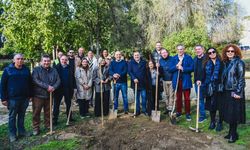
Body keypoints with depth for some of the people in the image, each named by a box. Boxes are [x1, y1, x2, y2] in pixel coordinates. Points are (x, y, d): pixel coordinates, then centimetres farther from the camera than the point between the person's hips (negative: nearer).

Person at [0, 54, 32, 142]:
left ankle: (21, 131, 27)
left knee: (22, 115, 14)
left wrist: (30, 95, 9)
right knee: (12, 116, 7)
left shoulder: (26, 70, 5)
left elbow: (30, 83, 11)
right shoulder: (7, 70, -5)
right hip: (13, 98, -3)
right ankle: (12, 134, 19)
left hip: (24, 98, 3)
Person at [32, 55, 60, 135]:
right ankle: (36, 128, 16)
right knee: (36, 112, 3)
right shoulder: (36, 70, -5)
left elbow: (58, 80, 2)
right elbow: (35, 80, -18)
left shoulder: (54, 70, 7)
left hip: (49, 95, 3)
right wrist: (47, 86, -25)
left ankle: (48, 126, 28)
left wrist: (54, 87, -18)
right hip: (38, 95, -3)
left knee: (48, 112, 14)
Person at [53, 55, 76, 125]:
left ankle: (69, 117, 29)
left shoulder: (70, 68, 5)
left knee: (68, 104, 15)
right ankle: (55, 119, 14)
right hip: (58, 89, -3)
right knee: (56, 104, 5)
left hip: (68, 89, 3)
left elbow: (73, 78, 6)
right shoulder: (56, 67, -4)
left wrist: (74, 87, 1)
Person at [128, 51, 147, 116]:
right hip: (135, 82, 0)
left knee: (144, 96, 2)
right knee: (137, 97, 8)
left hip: (143, 83, 1)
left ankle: (144, 110, 15)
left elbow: (147, 71, 6)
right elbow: (129, 72, -5)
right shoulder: (131, 63, 4)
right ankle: (137, 111, 16)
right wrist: (134, 78, -19)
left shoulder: (144, 62, 7)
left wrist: (146, 80, -3)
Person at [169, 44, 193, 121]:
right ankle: (178, 112, 22)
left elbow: (191, 68, -9)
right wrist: (176, 66, -15)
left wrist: (183, 68, -18)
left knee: (187, 98, 4)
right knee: (178, 97, 11)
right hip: (177, 80, 3)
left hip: (186, 80, -2)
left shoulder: (188, 57, -1)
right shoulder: (174, 58, 7)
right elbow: (170, 69, 1)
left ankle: (187, 113, 14)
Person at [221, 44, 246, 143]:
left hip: (235, 92, -6)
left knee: (234, 112, 0)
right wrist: (222, 88, 11)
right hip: (226, 91, 7)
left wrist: (238, 92, -17)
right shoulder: (226, 63, 11)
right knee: (228, 112, 11)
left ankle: (233, 134, 12)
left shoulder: (239, 62, -8)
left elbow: (241, 78, -12)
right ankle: (231, 132, 23)